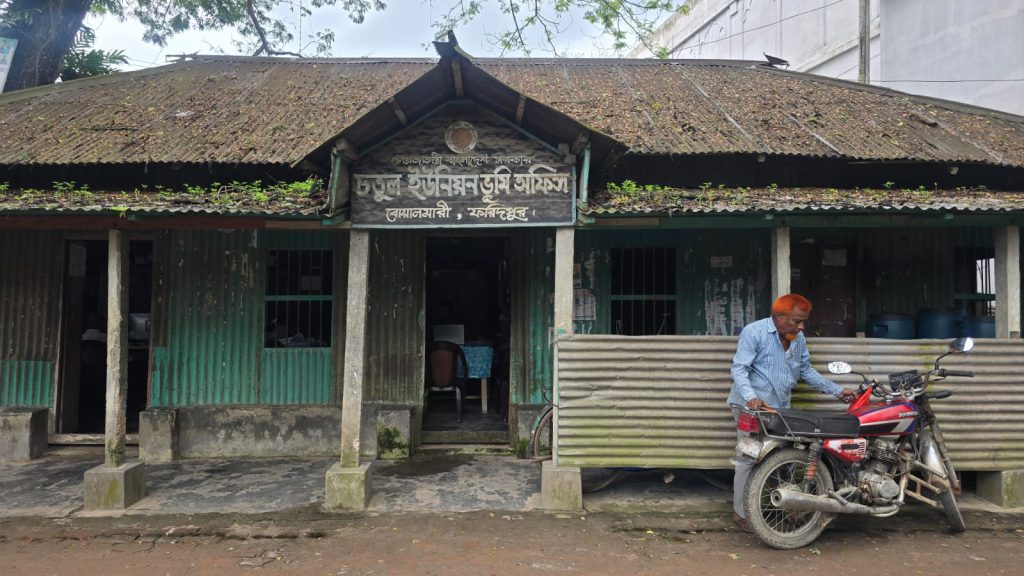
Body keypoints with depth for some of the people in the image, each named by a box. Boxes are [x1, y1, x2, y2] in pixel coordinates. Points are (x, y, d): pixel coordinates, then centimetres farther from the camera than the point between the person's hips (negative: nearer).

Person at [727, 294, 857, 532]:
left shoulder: (798, 338, 13)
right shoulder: (754, 332, -11)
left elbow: (807, 370, 21)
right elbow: (739, 368, -16)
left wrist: (837, 390, 13)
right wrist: (750, 397, -31)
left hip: (780, 407, 7)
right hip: (752, 405, -7)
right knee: (749, 458, -6)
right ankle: (742, 513, 3)